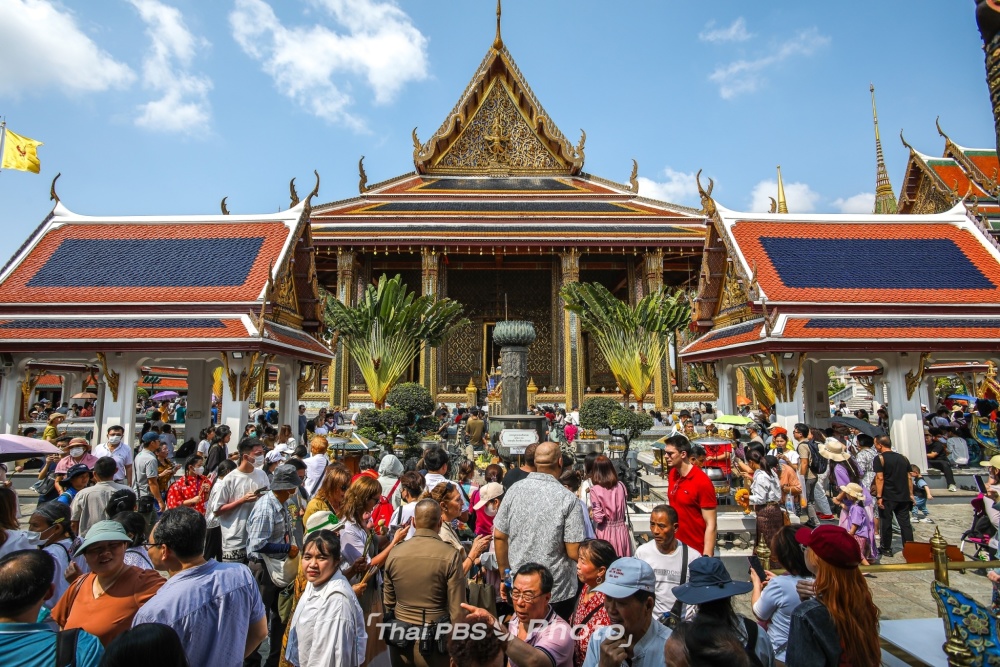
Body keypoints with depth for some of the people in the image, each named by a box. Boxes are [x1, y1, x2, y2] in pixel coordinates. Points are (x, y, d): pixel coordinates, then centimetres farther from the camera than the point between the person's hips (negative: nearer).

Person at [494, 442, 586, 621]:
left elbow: (499, 537, -2)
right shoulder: (568, 499, -17)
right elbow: (574, 552, -16)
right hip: (557, 593, -3)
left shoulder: (514, 490, -8)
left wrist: (505, 575, 11)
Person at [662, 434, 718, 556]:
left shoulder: (702, 482, -20)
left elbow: (711, 525, -18)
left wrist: (706, 558, -21)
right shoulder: (672, 474, -1)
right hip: (675, 545, 6)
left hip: (696, 551, -6)